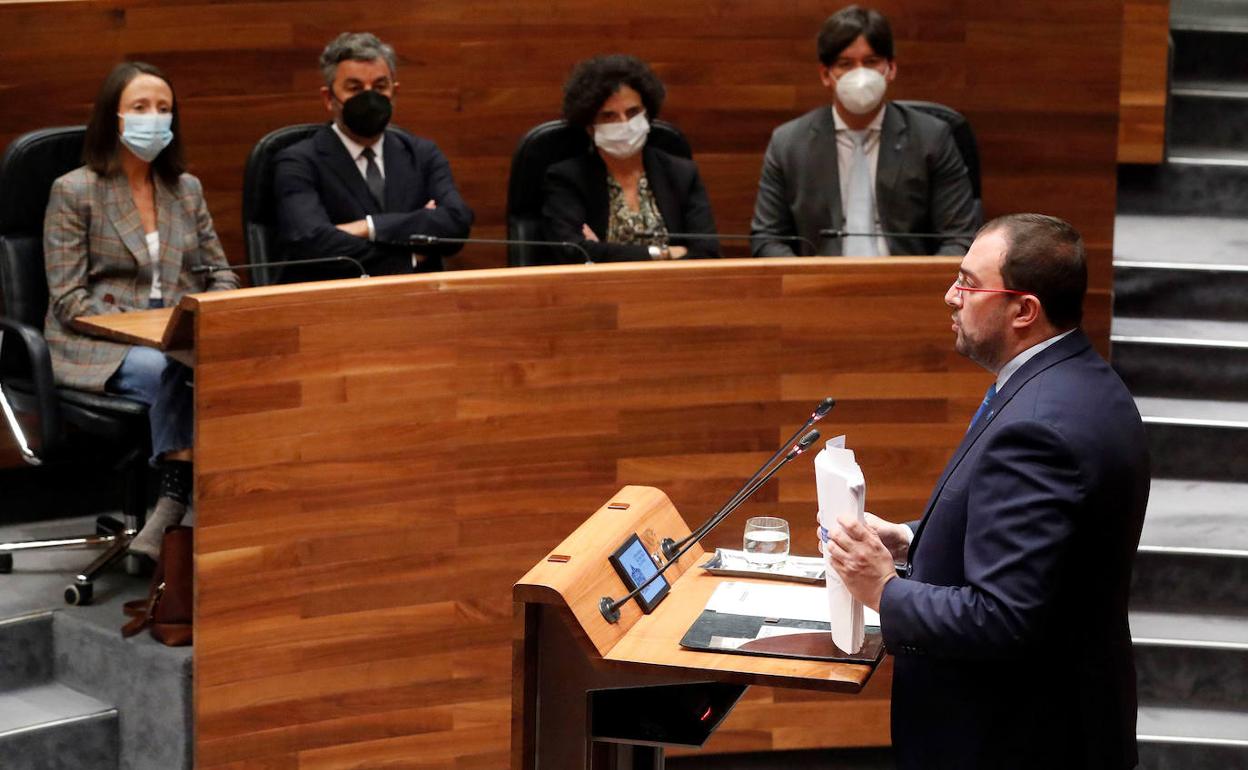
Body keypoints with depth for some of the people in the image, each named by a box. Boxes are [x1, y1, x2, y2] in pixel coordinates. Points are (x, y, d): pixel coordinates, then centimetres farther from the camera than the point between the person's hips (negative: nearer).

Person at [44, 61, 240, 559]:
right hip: (97, 348, -4)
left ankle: (170, 508, -26)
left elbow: (221, 274, 17)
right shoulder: (73, 192, 1)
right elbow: (69, 298, -5)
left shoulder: (186, 189, 17)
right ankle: (178, 495, -28)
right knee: (164, 370, -38)